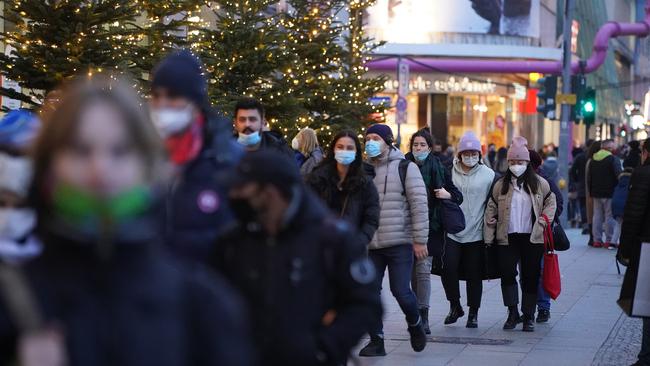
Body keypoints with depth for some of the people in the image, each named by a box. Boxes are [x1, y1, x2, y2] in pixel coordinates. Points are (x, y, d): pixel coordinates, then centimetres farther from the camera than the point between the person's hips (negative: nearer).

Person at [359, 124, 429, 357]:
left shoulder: (405, 168, -2)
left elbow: (419, 205, -6)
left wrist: (420, 240, -11)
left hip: (400, 243, -5)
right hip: (371, 245, 5)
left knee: (401, 291, -9)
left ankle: (415, 323, 20)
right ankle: (376, 340, 14)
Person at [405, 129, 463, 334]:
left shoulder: (439, 169, 2)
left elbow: (458, 195, 7)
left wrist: (448, 195, -15)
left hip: (430, 226, -2)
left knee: (423, 269, -11)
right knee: (412, 272, 8)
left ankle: (423, 317, -12)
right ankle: (417, 314, 19)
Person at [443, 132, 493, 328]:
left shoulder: (488, 174, 2)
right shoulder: (450, 172, 3)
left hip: (475, 233, -1)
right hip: (452, 232, 1)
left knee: (474, 275, 5)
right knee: (448, 269, -8)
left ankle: (473, 313, 18)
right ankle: (455, 305, 14)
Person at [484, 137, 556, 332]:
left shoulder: (539, 183, 3)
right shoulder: (501, 185, 4)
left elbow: (551, 201, 16)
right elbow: (491, 210, 6)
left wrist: (545, 219, -2)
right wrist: (488, 238, 1)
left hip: (532, 238, -1)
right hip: (507, 238, 1)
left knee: (531, 277, 3)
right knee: (507, 274, -6)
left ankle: (529, 316, 12)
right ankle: (512, 313, 4)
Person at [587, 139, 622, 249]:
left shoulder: (593, 160, 12)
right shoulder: (613, 159, -9)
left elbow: (589, 178, 16)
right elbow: (619, 176, -15)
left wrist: (591, 192, 20)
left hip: (596, 194, 6)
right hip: (610, 194, -6)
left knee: (597, 216, 10)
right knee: (610, 217, -1)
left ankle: (597, 240, 10)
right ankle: (609, 240, -2)